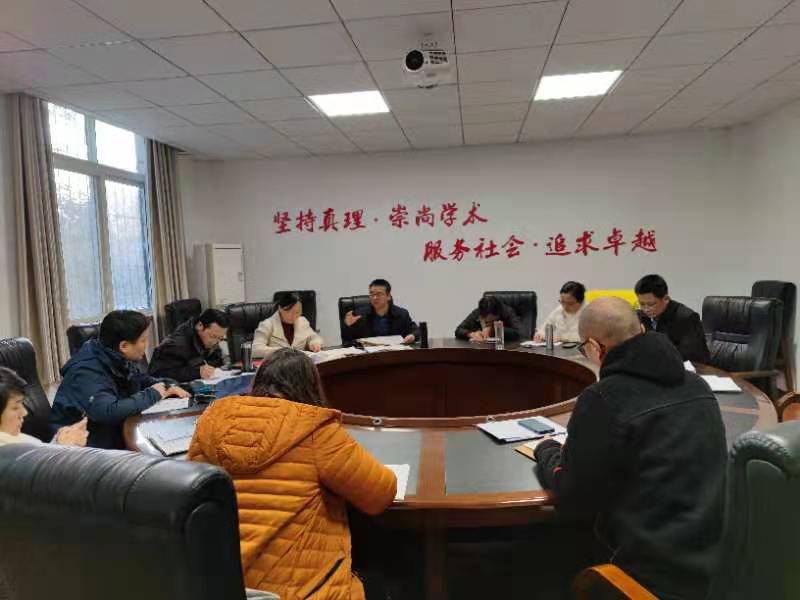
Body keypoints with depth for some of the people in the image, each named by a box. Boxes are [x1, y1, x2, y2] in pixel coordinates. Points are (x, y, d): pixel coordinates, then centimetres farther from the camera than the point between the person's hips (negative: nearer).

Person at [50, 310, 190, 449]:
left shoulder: (118, 360, -2)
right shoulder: (87, 372, -24)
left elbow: (142, 379, 18)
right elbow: (107, 412, -39)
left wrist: (168, 386, -2)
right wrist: (152, 394, -26)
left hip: (112, 432, 7)